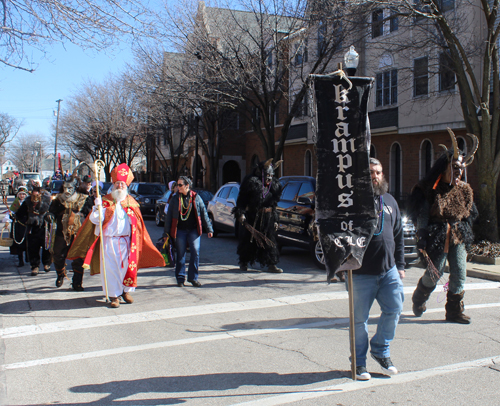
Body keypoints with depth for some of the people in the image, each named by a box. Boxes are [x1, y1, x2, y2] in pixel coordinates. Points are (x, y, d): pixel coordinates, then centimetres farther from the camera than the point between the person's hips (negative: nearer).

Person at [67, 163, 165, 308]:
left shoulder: (131, 202, 10)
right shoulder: (105, 201, 3)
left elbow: (138, 224, 13)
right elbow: (95, 220, -6)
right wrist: (98, 207, -22)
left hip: (127, 241, 2)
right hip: (109, 240, -2)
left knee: (128, 266, 2)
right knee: (111, 267, 0)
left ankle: (126, 291, 22)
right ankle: (114, 295, 10)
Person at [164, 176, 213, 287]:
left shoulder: (196, 197, 5)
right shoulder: (175, 199, 6)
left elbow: (204, 214, 8)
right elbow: (169, 216, 7)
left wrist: (209, 229, 4)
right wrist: (166, 232, 4)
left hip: (193, 230, 0)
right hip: (180, 230, 0)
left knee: (195, 252, -6)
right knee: (180, 254, 3)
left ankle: (193, 277, 5)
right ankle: (180, 278, 13)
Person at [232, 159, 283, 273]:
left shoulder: (274, 186, 12)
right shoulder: (252, 183, -6)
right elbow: (242, 200, -7)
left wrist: (275, 220, 15)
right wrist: (240, 214, -17)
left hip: (268, 218, 4)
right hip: (252, 217, -4)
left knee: (269, 241, 0)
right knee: (249, 240, 5)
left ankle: (271, 264, 4)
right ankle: (243, 263, 21)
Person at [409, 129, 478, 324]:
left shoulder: (464, 190, 8)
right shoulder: (431, 189, -8)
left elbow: (469, 215, 15)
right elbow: (422, 215, -10)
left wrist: (466, 235, 9)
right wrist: (422, 239, -15)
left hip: (458, 237, 5)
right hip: (437, 237, -5)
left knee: (459, 274, 0)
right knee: (434, 273, 3)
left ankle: (454, 311, 13)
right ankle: (418, 299, 31)